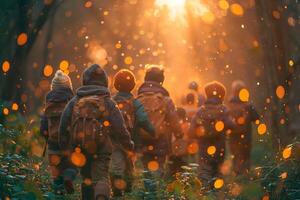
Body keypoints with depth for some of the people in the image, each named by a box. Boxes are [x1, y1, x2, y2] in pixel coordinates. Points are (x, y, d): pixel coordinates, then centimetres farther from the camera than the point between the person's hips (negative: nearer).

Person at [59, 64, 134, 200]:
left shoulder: (74, 102, 7)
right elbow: (119, 128, 0)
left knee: (87, 178, 21)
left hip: (80, 147, 3)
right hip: (101, 149, -3)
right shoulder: (107, 102, 2)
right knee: (101, 177, -10)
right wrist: (128, 144, 14)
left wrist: (64, 145, 19)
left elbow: (64, 125, 6)